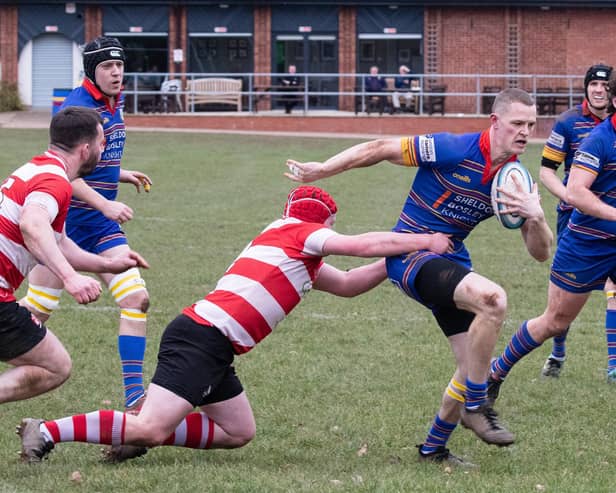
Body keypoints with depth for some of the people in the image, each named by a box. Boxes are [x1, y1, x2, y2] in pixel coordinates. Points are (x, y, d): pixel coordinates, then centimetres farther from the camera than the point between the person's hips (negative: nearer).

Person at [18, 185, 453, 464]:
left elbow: (348, 284, 32)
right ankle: (48, 432, -14)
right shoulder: (299, 233, 1)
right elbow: (366, 245, -5)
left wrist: (399, 261, 25)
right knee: (152, 430, -20)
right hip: (202, 339, -10)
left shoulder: (302, 260, 27)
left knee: (239, 433, 11)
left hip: (211, 347, 10)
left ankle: (137, 433, 6)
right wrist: (425, 241, 5)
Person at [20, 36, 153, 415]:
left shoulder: (114, 105, 10)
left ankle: (135, 397, -7)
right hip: (66, 222, -7)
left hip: (103, 225, 7)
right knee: (36, 310, -2)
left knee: (137, 299, -6)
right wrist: (105, 205, -32)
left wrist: (121, 175, 16)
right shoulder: (77, 107, -16)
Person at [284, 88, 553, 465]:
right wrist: (322, 170, -10)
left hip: (452, 261, 7)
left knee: (475, 362, 4)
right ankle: (475, 405, -18)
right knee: (492, 299, -32)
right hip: (411, 254, -7)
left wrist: (535, 215, -20)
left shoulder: (515, 181, 0)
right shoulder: (453, 149, -18)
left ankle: (434, 448, 24)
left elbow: (541, 253, 1)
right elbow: (382, 149, -10)